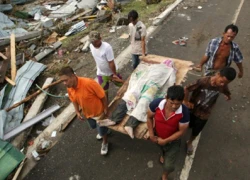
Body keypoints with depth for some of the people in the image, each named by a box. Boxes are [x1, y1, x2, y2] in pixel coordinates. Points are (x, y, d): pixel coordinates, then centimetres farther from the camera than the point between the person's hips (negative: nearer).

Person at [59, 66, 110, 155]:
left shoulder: (88, 83, -38)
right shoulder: (69, 88, -17)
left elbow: (102, 96, -26)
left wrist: (106, 109, -17)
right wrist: (77, 112, -2)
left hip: (99, 112, -6)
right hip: (87, 113, 6)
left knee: (102, 130, 14)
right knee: (94, 126, 31)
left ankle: (105, 143, 45)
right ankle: (103, 131, 64)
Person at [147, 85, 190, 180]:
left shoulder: (184, 112, -34)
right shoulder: (156, 103, -32)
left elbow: (181, 131, -20)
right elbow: (149, 117, -11)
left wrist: (165, 141, -20)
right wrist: (151, 134, -12)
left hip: (173, 141, -1)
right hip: (158, 136, 2)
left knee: (168, 166, 7)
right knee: (162, 149, 35)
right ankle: (164, 154, 74)